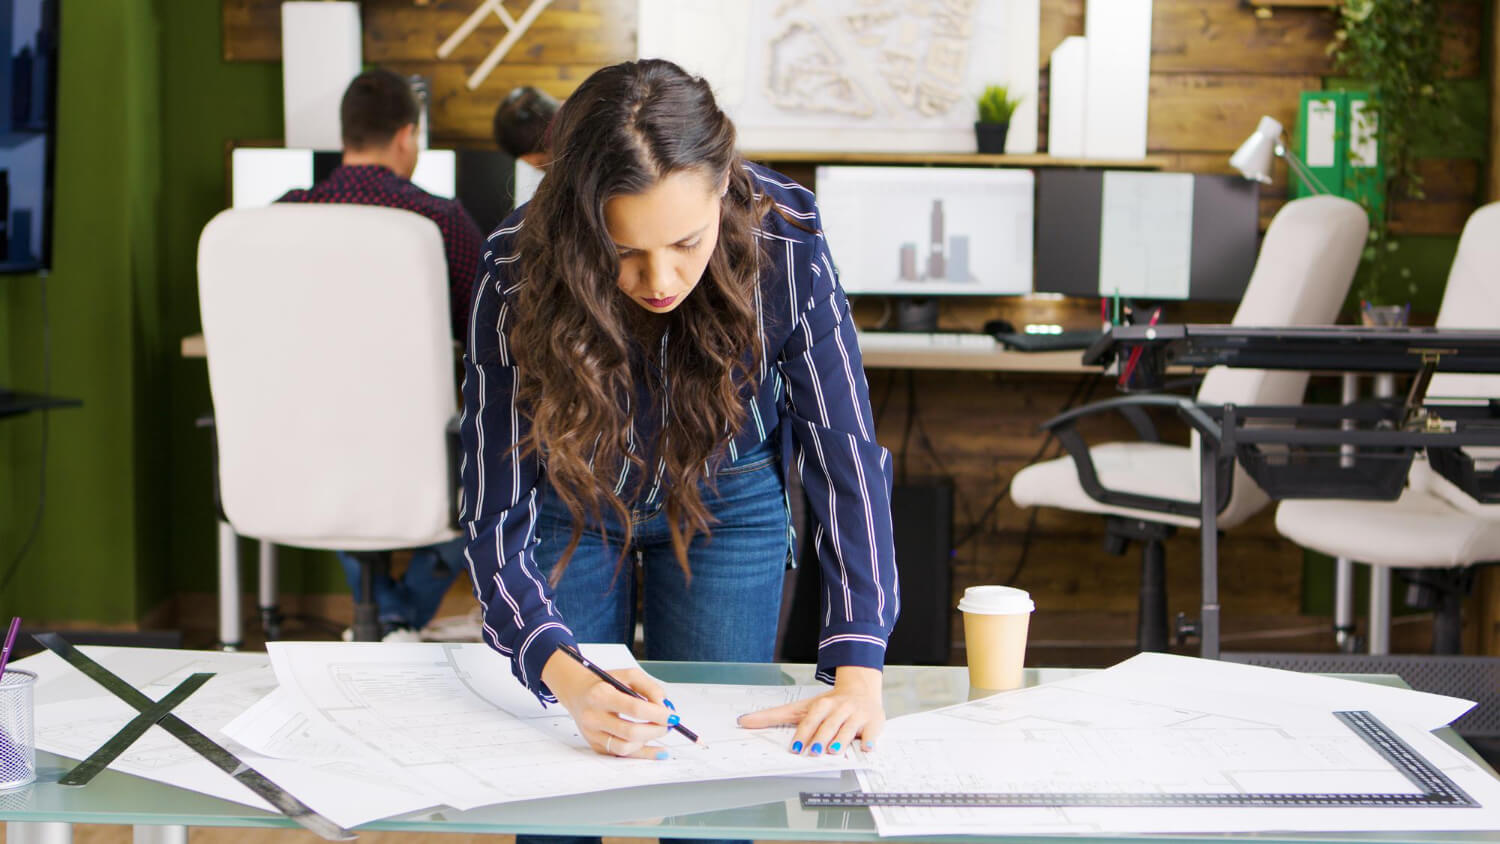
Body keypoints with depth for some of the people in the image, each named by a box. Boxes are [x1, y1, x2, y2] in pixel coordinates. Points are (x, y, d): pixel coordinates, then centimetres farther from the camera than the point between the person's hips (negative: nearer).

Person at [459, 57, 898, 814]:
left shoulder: (785, 242, -32)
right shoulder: (518, 273, -33)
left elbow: (845, 455, -27)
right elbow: (496, 512, -31)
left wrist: (857, 672, -38)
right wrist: (568, 679, -49)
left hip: (729, 504, 1)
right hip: (571, 504, 0)